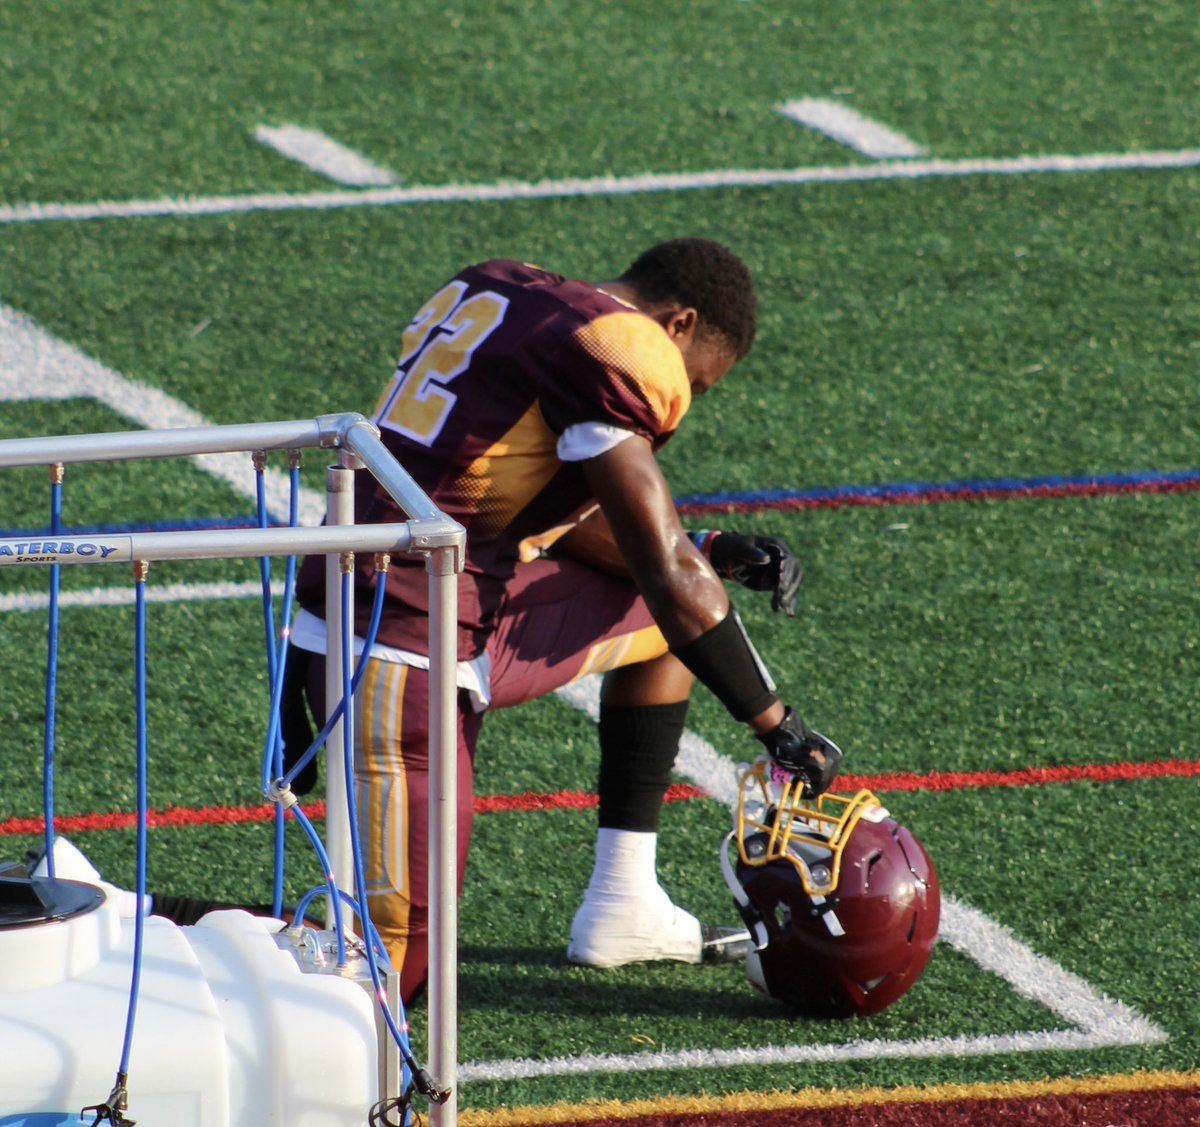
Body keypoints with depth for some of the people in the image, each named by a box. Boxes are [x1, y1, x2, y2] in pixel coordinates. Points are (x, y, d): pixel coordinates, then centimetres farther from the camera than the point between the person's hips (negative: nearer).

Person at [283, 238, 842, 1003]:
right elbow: (667, 576, -13)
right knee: (394, 972, -4)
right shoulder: (615, 356, -13)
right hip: (406, 658, -10)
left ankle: (622, 909, 25)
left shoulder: (496, 292, 14)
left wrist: (713, 553, 13)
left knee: (659, 621, 23)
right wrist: (779, 727, -5)